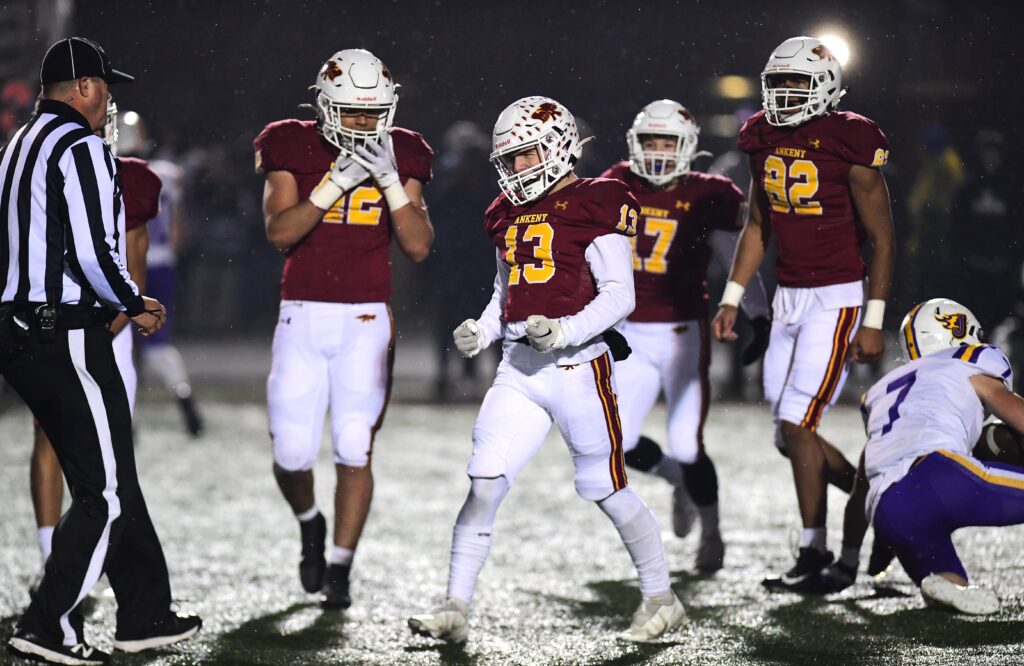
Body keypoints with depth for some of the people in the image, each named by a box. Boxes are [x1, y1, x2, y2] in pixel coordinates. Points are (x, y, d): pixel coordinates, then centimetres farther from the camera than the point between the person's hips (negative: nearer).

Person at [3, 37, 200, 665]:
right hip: (68, 338, -9)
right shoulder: (81, 148, -13)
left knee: (111, 478, 16)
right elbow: (91, 252, -22)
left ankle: (147, 613, 21)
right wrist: (134, 305, -5)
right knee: (106, 490, -1)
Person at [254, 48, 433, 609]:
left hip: (366, 321, 0)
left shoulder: (399, 157, 2)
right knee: (292, 453, -2)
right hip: (302, 317, 0)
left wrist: (390, 180, -15)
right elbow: (279, 231, -14)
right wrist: (336, 183, -23)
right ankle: (310, 525, 31)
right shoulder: (294, 148, -2)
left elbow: (418, 247, -5)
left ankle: (338, 571, 4)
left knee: (355, 450, -7)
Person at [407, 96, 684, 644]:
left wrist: (566, 331, -23)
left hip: (578, 367, -6)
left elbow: (620, 295, -10)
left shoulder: (594, 206, -6)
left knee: (605, 490, 4)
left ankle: (661, 599, 20)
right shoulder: (509, 216, 16)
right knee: (484, 484, -4)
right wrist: (480, 333, 7)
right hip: (518, 369, 6)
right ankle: (455, 609, -1)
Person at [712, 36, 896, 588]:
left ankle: (813, 548, 1)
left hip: (837, 298, -7)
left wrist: (873, 321, -13)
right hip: (787, 297, 7)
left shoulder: (848, 145, -14)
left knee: (796, 424, -11)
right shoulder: (765, 140, 6)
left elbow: (881, 238, -10)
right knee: (789, 434, 8)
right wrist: (731, 298, 12)